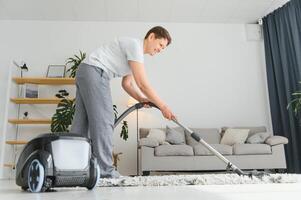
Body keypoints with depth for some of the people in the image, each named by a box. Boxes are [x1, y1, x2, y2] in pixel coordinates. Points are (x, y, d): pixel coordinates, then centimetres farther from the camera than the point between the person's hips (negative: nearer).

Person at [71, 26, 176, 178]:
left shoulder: (135, 51, 21)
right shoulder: (135, 45, -10)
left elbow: (126, 83, 21)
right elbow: (142, 84, -17)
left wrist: (141, 99, 5)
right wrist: (163, 107, -12)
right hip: (94, 72, -11)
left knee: (81, 123, 8)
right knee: (103, 121, -12)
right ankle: (105, 171, -9)